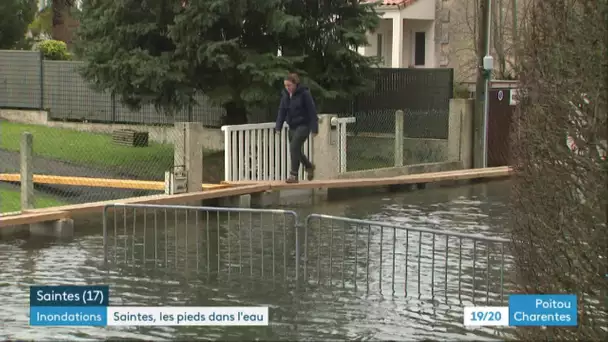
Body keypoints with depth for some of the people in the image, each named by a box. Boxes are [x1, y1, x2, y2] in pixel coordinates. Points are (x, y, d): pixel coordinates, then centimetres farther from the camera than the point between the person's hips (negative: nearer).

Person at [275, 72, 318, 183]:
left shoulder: (304, 94, -13)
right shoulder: (285, 94, 4)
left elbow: (312, 111, -12)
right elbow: (282, 111, 8)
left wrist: (314, 128, -13)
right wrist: (278, 126, 0)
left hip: (303, 125, -7)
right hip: (292, 126, 7)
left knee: (294, 148, -17)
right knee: (296, 150, 12)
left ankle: (293, 175, -13)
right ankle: (309, 167, 37)